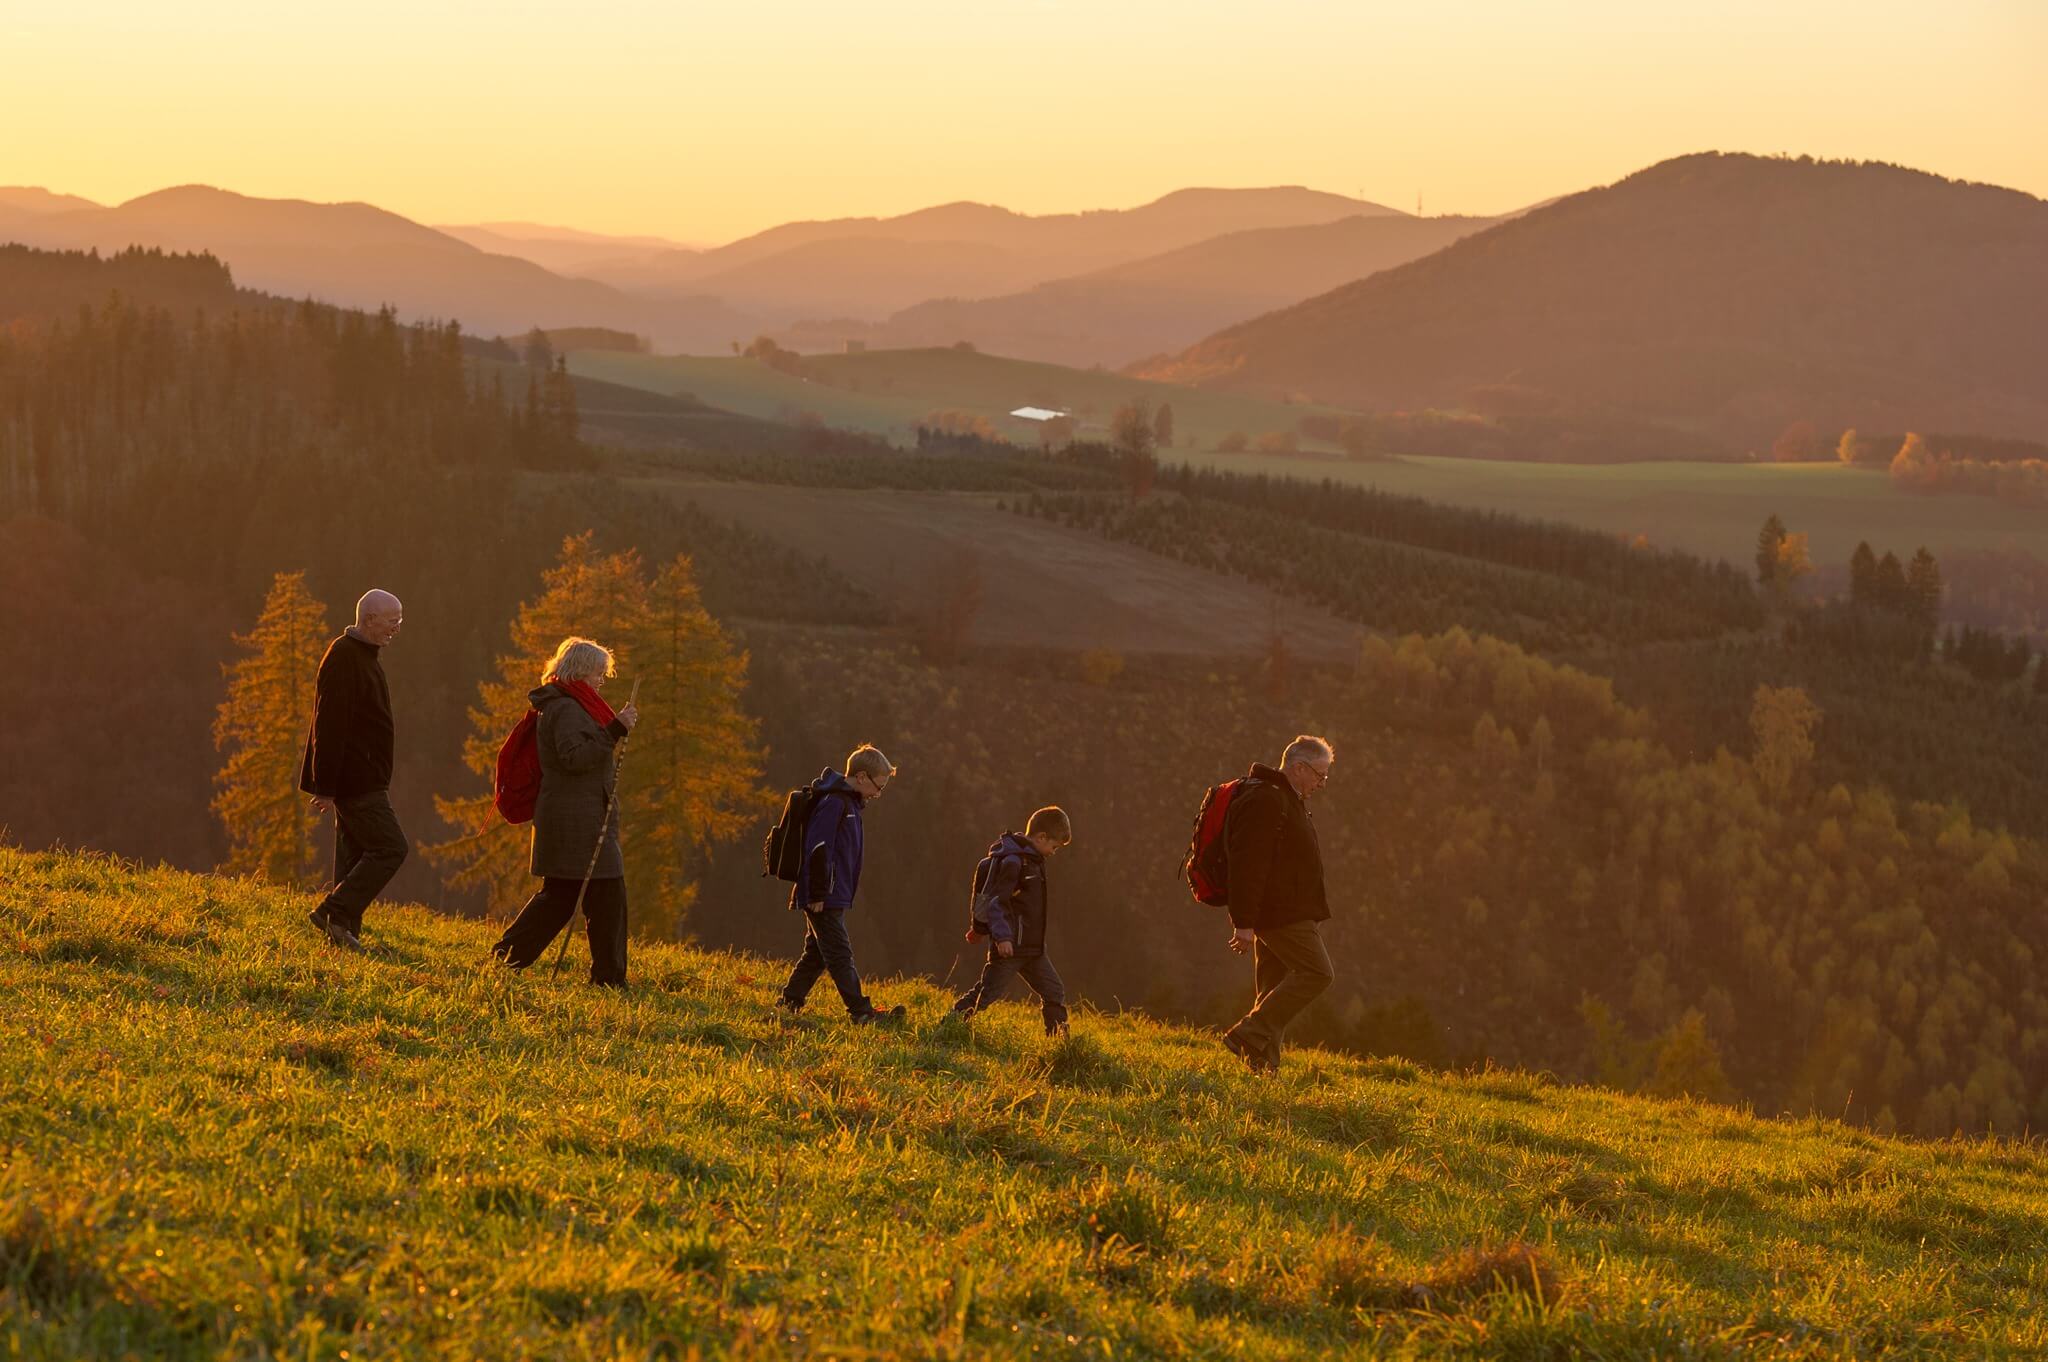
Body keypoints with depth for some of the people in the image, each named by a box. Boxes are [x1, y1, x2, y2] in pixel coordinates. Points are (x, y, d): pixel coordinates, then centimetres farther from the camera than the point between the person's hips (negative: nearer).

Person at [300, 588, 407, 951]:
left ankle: (344, 933, 12)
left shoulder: (365, 656, 16)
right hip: (355, 781, -10)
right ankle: (334, 913, -11)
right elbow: (330, 728, -21)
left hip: (362, 781, 10)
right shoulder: (344, 659, -16)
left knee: (355, 854, 10)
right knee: (390, 849, -12)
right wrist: (326, 787, -23)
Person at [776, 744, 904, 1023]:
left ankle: (789, 1003, 19)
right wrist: (818, 895, -22)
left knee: (817, 953, 14)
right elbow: (817, 850, -22)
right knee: (839, 954, -9)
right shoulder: (834, 803, -16)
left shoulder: (849, 802, 16)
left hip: (831, 896, 10)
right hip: (825, 896, -10)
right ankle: (861, 1011, -11)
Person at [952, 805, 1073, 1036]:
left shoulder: (1032, 859, 15)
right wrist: (1002, 936, -29)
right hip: (1010, 946, -9)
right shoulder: (1013, 861, -16)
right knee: (986, 993, -7)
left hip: (1031, 947, 9)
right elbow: (995, 900, -22)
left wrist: (980, 927, 29)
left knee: (1054, 991, 8)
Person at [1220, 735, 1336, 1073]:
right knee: (1316, 972, -14)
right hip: (1279, 914, -11)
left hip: (1286, 913, 11)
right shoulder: (1264, 801, -15)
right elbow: (1248, 864, -22)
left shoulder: (1286, 800, 21)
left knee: (1274, 989, 8)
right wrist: (1244, 923, -25)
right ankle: (1249, 1034, -16)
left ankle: (1264, 1064, 7)